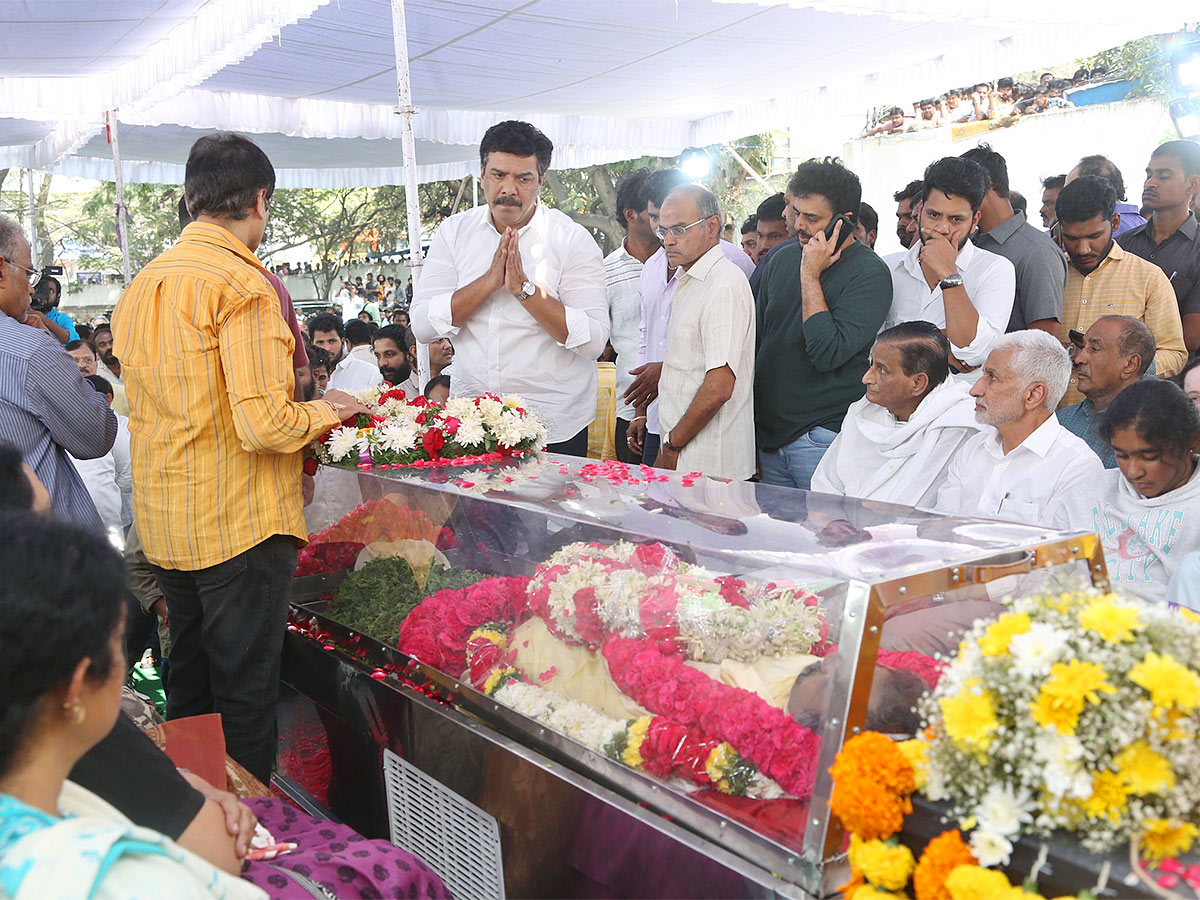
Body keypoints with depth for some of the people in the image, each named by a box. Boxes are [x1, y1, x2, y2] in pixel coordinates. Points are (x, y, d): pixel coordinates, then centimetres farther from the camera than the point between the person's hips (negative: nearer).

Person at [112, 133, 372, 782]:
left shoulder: (142, 284, 9)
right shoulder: (243, 283, -17)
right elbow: (263, 424, -24)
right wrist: (326, 411, -4)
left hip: (162, 522, 8)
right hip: (239, 524, -8)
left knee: (188, 687, 20)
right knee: (244, 695, 3)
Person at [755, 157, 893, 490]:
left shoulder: (870, 273, -12)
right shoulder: (784, 257, 9)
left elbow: (828, 353, -22)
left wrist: (811, 275, -17)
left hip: (823, 438, -6)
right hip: (768, 431, 6)